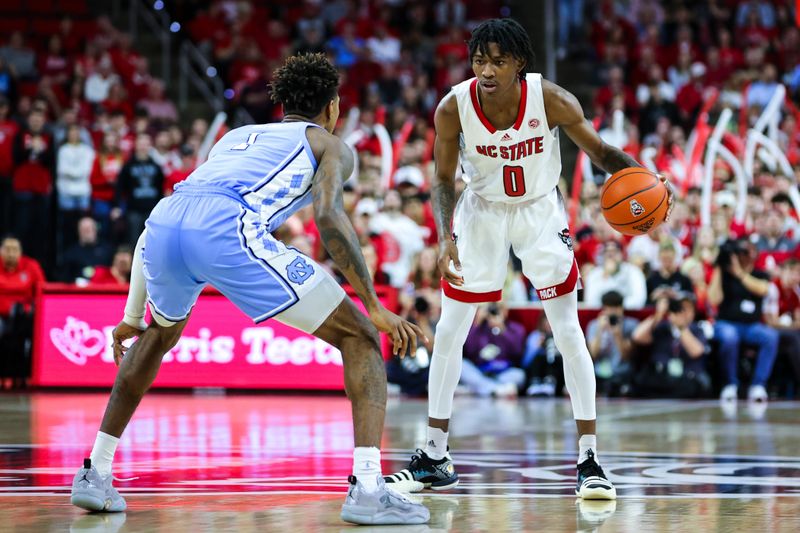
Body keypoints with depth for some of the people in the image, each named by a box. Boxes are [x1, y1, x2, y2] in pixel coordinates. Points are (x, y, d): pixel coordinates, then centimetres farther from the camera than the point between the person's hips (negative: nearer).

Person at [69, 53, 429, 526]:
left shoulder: (236, 136, 40)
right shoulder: (331, 145, 25)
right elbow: (328, 215, 1)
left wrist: (133, 318, 45)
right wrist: (375, 306, 0)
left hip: (162, 222, 6)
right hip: (228, 228, -6)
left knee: (160, 336, 38)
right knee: (359, 338, 6)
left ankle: (96, 474, 37)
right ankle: (368, 490, -10)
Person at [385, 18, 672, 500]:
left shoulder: (552, 100, -26)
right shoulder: (454, 108, -23)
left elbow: (599, 151, -13)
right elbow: (444, 179, -9)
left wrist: (637, 173, -33)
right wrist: (445, 236, -24)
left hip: (541, 212, -1)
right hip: (482, 212, 2)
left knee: (568, 330, -10)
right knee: (449, 331, 3)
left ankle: (589, 459, -4)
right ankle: (435, 459, 16)